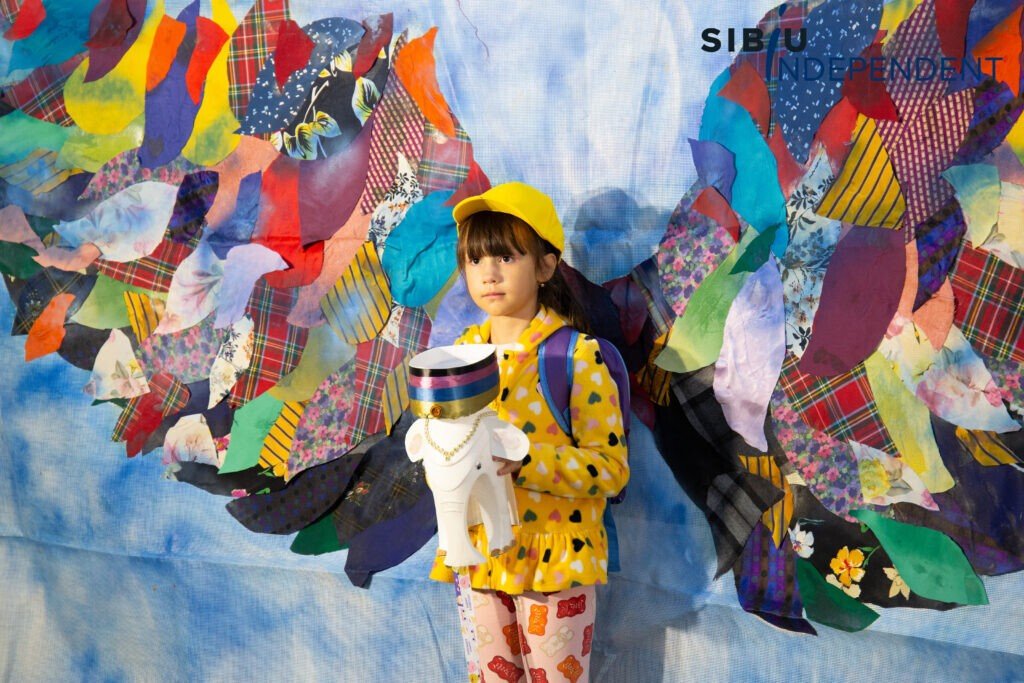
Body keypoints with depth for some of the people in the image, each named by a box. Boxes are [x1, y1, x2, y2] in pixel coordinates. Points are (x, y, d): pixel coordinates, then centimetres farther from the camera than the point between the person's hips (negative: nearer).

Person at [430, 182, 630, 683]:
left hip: (553, 559, -5)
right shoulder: (464, 351, 5)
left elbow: (611, 467, -15)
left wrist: (524, 461, -28)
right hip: (479, 554, 5)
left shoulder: (577, 355, -13)